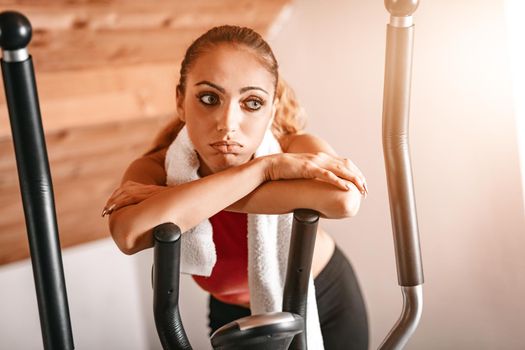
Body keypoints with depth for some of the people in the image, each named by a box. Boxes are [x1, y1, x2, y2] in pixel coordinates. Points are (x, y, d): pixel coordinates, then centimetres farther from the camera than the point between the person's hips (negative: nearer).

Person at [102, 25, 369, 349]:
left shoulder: (296, 149, -32)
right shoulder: (155, 170, -29)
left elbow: (343, 198, -56)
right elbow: (130, 234, -53)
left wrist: (177, 198, -49)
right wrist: (266, 168, -50)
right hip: (234, 316, 0)